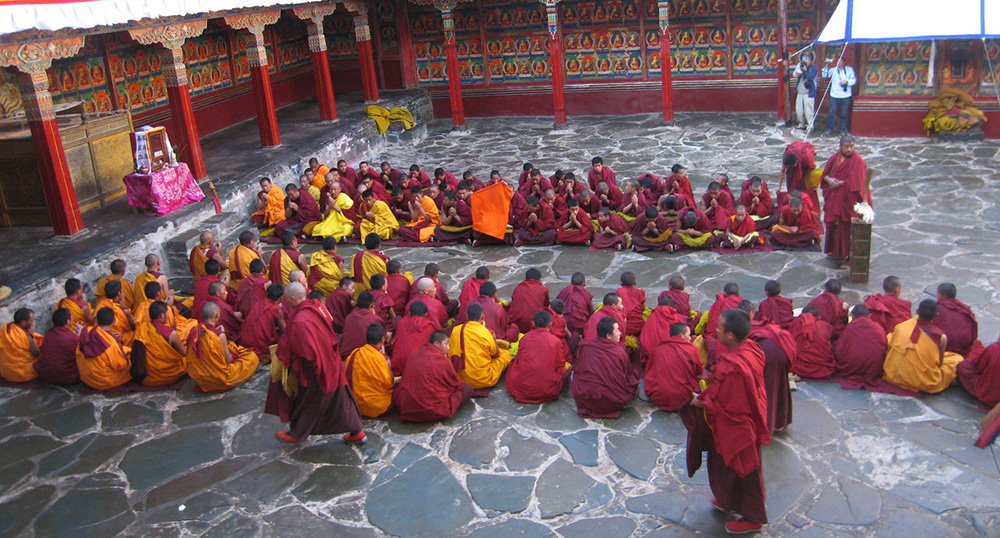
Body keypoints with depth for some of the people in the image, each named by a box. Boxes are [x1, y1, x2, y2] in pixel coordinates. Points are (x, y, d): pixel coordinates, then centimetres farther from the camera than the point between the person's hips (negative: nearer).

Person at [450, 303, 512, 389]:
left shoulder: (455, 330, -5)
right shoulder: (485, 333, -16)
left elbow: (450, 354, 7)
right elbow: (496, 355, 0)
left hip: (461, 379, 5)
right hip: (483, 381, -4)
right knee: (506, 353, 13)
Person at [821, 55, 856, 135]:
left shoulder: (849, 70, 8)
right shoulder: (833, 70, 5)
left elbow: (854, 80, 6)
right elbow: (825, 75, -7)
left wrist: (847, 81, -12)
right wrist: (827, 66, -18)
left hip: (846, 96, 1)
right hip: (835, 95, -1)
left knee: (844, 114, 6)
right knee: (832, 112, -3)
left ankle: (842, 129, 16)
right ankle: (830, 128, 9)